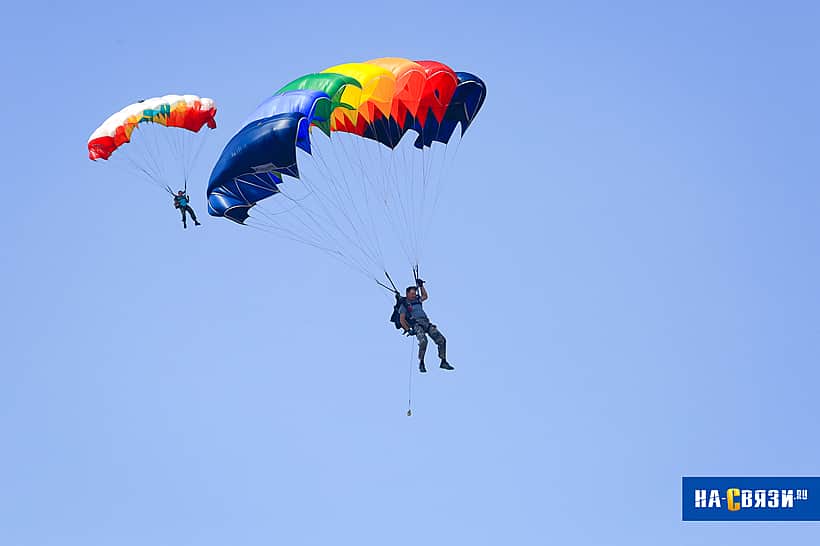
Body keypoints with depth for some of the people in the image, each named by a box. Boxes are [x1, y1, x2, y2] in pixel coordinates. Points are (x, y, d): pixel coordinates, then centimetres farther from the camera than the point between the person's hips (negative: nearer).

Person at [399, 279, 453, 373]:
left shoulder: (417, 300, 25)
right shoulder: (404, 305, 7)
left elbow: (425, 296, 45)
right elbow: (402, 320, 1)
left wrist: (421, 286, 36)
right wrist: (408, 329, -10)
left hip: (426, 323, 6)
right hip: (416, 325, -6)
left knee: (441, 340, -8)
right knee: (423, 341, -33)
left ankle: (443, 362, -2)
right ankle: (421, 363, -17)